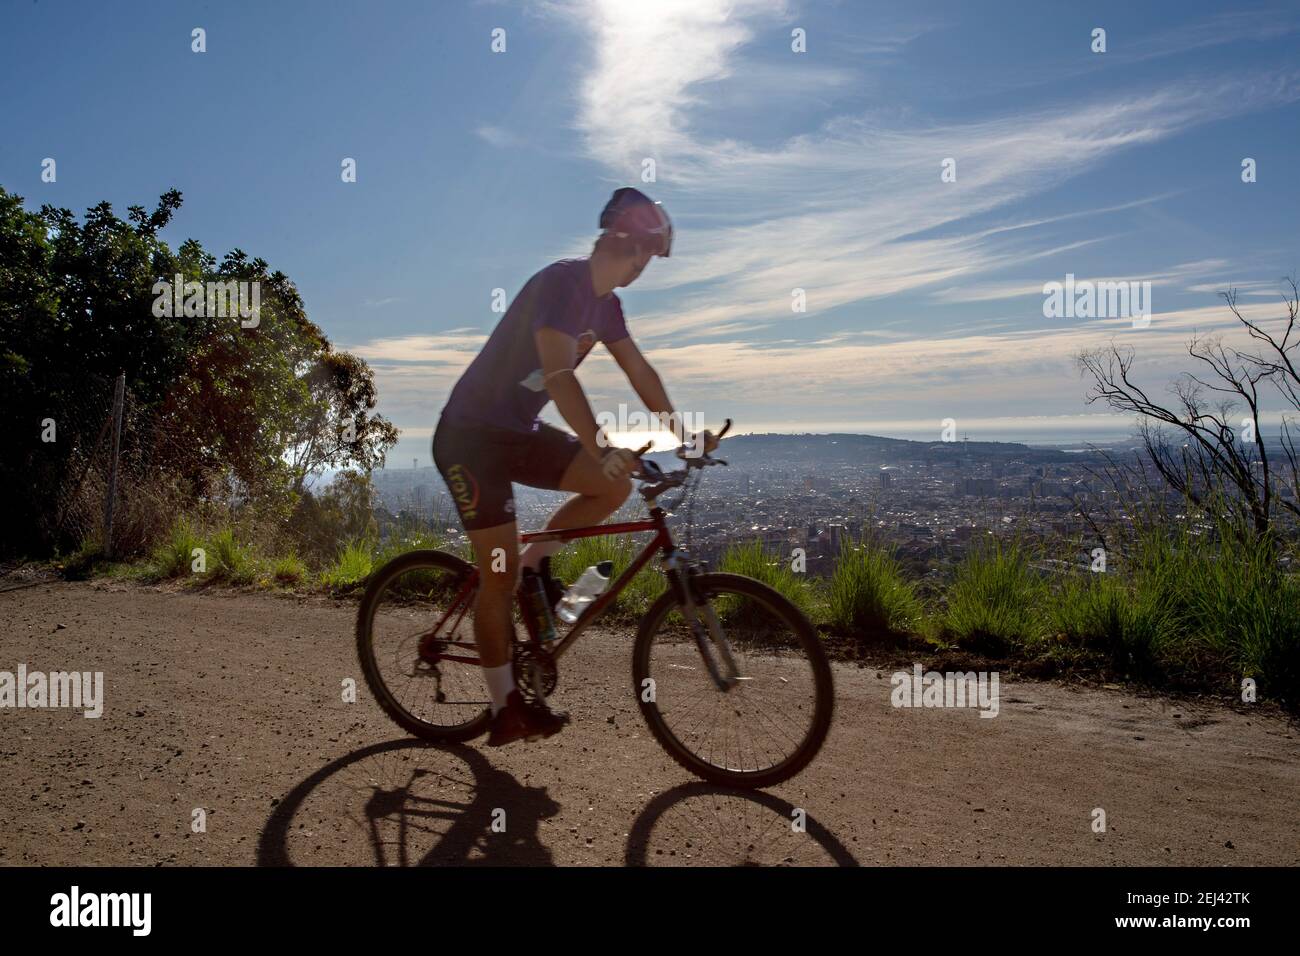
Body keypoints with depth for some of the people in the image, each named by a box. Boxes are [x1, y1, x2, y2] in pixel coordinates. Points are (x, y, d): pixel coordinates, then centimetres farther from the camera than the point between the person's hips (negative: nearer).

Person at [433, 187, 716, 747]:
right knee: (499, 576, -6)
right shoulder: (560, 282, -21)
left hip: (520, 432, 8)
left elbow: (638, 371, 11)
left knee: (615, 485, -6)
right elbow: (559, 374, -33)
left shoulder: (605, 301, 6)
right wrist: (602, 449, -41)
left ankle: (536, 563, 12)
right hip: (471, 437, -8)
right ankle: (505, 711, 7)